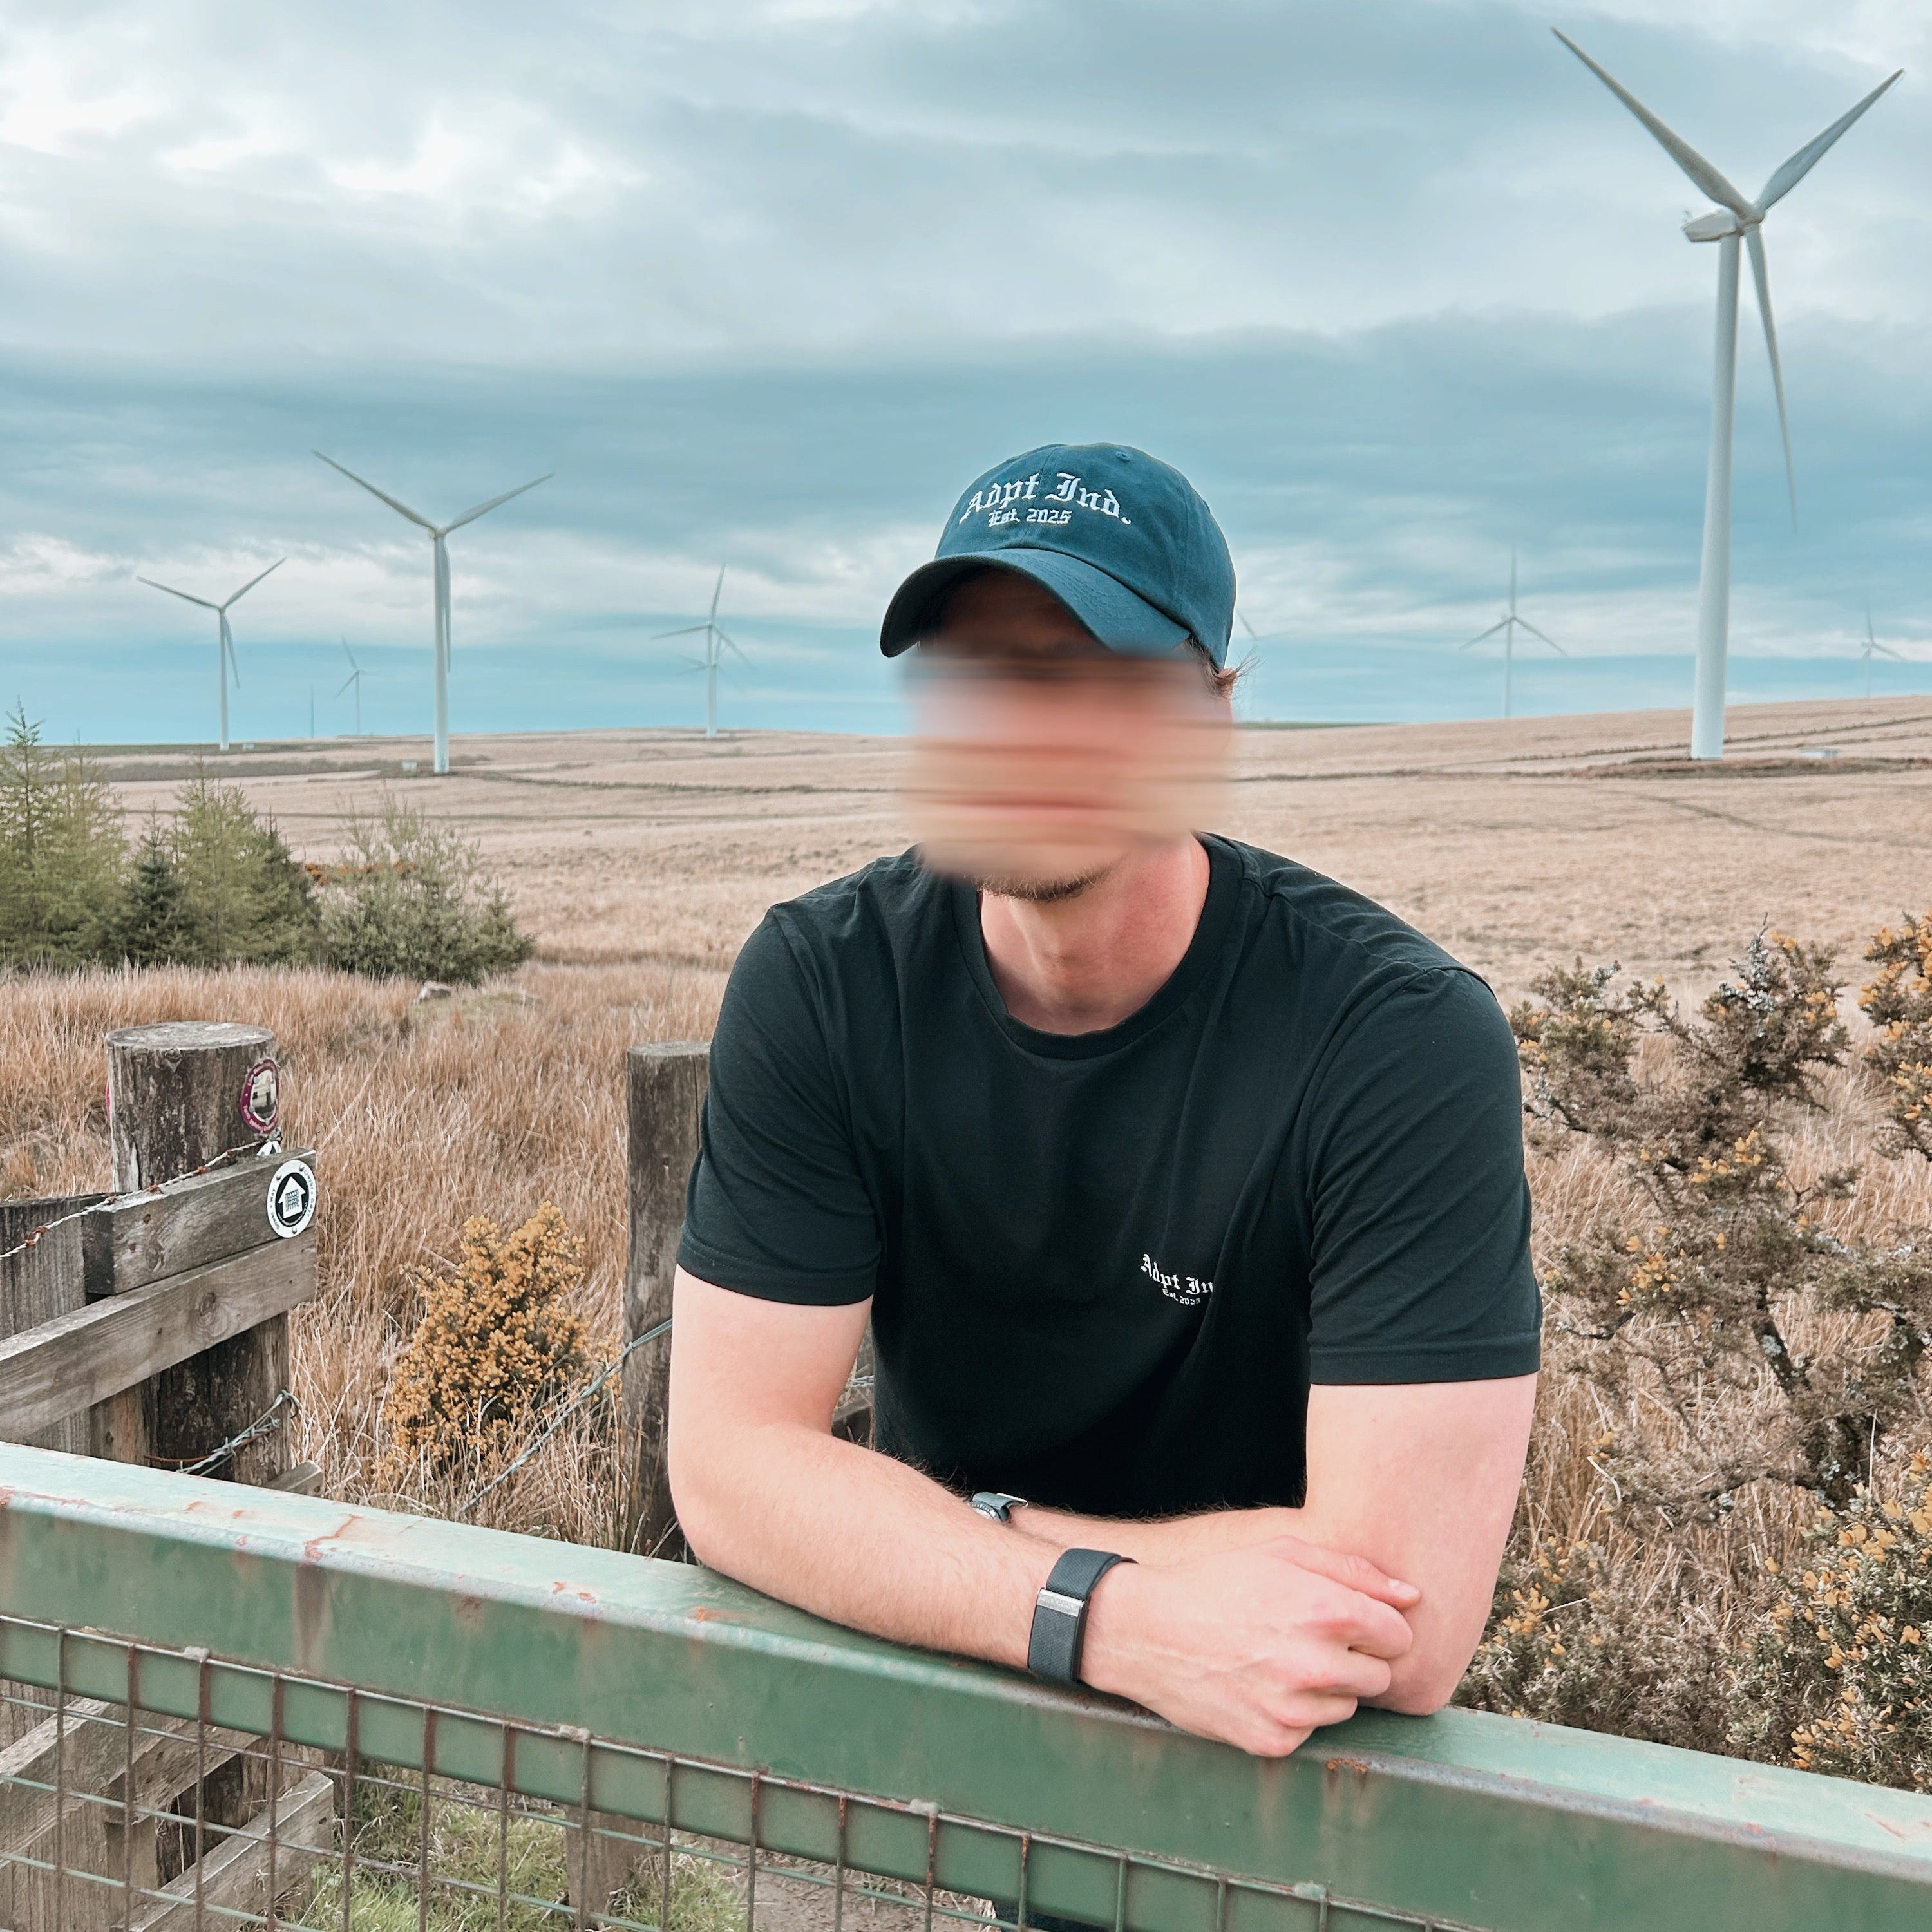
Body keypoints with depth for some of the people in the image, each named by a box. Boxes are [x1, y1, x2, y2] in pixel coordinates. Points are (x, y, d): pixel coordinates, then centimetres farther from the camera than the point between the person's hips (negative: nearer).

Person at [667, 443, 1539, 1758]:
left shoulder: (1406, 1042, -22)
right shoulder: (817, 985, -11)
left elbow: (1406, 1625, -27)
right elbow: (732, 1467, -15)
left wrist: (953, 1534, -18)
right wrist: (1120, 1618, -29)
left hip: (1266, 1755, -2)